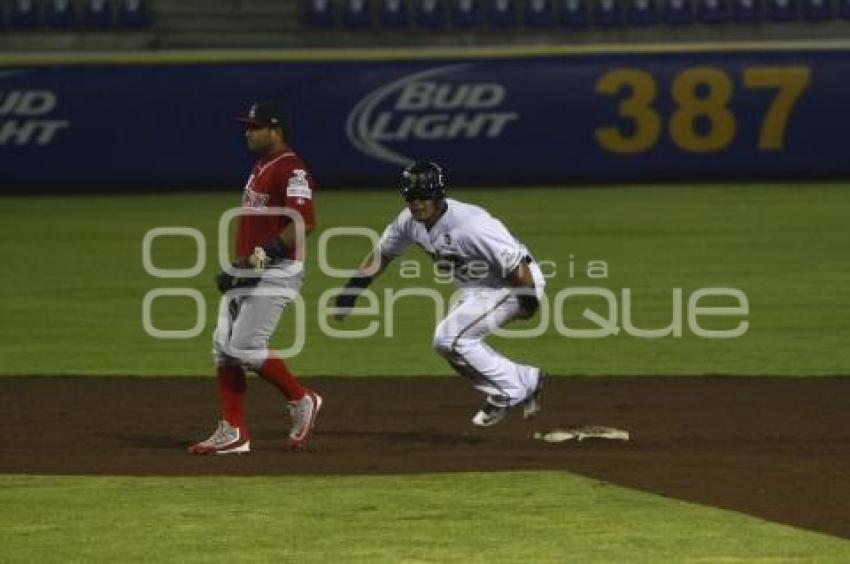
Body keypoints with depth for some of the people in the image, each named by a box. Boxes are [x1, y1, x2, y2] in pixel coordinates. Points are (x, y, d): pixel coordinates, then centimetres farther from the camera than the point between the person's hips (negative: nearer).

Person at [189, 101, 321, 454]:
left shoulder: (291, 169, -13)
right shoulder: (260, 167, 19)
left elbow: (304, 222, -24)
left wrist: (266, 253, -26)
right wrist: (234, 266, 18)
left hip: (275, 274, -10)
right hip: (244, 273, 10)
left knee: (245, 347, -14)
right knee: (223, 347, 4)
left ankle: (302, 401, 4)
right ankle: (233, 433, 6)